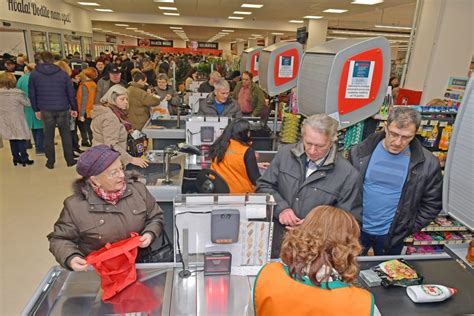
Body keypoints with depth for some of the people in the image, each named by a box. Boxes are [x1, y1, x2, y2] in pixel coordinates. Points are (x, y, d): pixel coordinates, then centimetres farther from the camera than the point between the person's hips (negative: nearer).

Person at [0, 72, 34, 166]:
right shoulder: (17, 93, -17)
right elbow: (28, 103, -9)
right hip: (17, 120, -5)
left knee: (12, 140, 15)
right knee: (21, 139, 4)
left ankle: (16, 158, 23)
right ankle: (24, 159, 7)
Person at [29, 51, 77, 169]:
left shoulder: (34, 74, 2)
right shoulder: (63, 73, 0)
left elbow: (32, 94, 4)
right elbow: (71, 92, 0)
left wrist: (36, 109, 13)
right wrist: (74, 108, 7)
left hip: (46, 110, 0)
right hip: (63, 109, 0)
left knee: (48, 136, 9)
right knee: (66, 135, 9)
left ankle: (50, 162, 15)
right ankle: (70, 160, 12)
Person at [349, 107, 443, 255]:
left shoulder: (427, 164, -13)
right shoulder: (361, 152, -12)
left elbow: (432, 203, -2)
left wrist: (409, 228, -6)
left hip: (392, 235, 0)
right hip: (356, 228, 0)